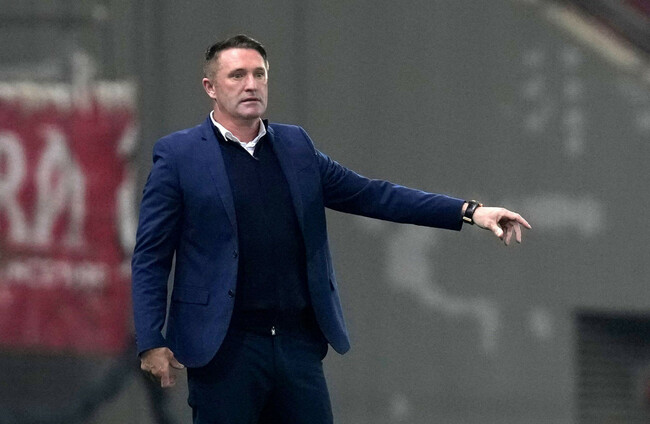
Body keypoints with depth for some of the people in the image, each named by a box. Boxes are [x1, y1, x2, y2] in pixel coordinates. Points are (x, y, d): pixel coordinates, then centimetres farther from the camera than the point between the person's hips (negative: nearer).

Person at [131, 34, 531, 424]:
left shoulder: (295, 146, 12)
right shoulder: (179, 154, -1)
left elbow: (369, 194, 12)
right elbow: (151, 257, -2)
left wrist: (468, 211, 5)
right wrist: (151, 342, -10)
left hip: (299, 342, 4)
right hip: (225, 347, -4)